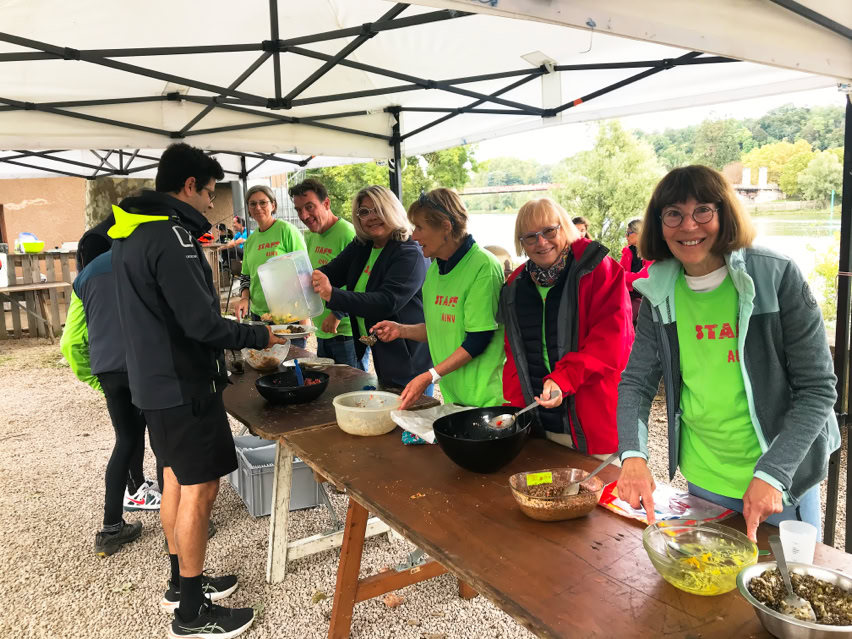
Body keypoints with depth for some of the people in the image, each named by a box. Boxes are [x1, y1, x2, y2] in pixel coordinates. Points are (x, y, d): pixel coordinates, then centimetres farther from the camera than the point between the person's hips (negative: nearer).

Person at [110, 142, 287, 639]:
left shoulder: (131, 232, 10)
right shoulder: (171, 236, -21)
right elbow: (201, 323, -24)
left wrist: (219, 311, 17)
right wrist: (259, 336, -11)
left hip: (155, 379, 10)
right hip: (184, 385, -10)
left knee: (177, 479, 19)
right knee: (200, 489, 0)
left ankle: (182, 582, 34)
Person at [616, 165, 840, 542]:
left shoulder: (778, 277, -15)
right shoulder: (660, 294, -4)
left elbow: (818, 388, -14)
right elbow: (637, 382, -5)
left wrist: (772, 473, -22)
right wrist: (632, 455, -21)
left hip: (782, 480, -3)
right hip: (702, 480, 3)